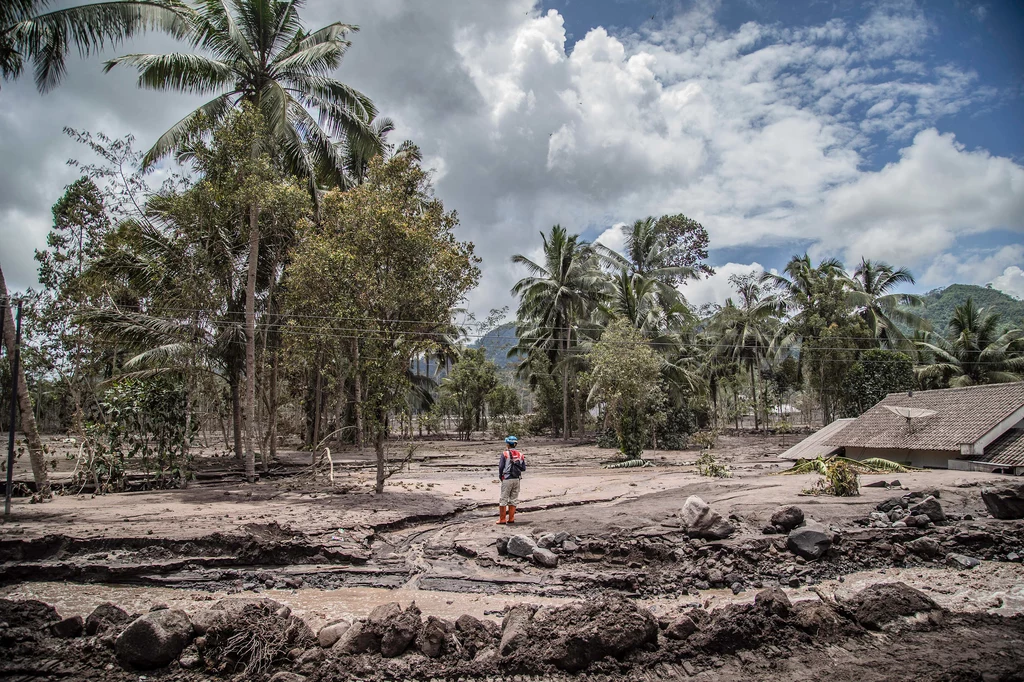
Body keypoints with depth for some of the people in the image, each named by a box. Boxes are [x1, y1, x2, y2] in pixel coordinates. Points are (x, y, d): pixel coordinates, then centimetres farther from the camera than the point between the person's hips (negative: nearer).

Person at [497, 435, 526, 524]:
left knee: (504, 499, 3)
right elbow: (523, 468, 4)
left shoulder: (505, 453, -8)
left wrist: (500, 476, 7)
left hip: (507, 479, -4)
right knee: (513, 499, 11)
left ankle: (502, 519, 3)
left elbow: (501, 466, -9)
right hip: (517, 479, 4)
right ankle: (511, 518, 12)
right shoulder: (520, 455, 4)